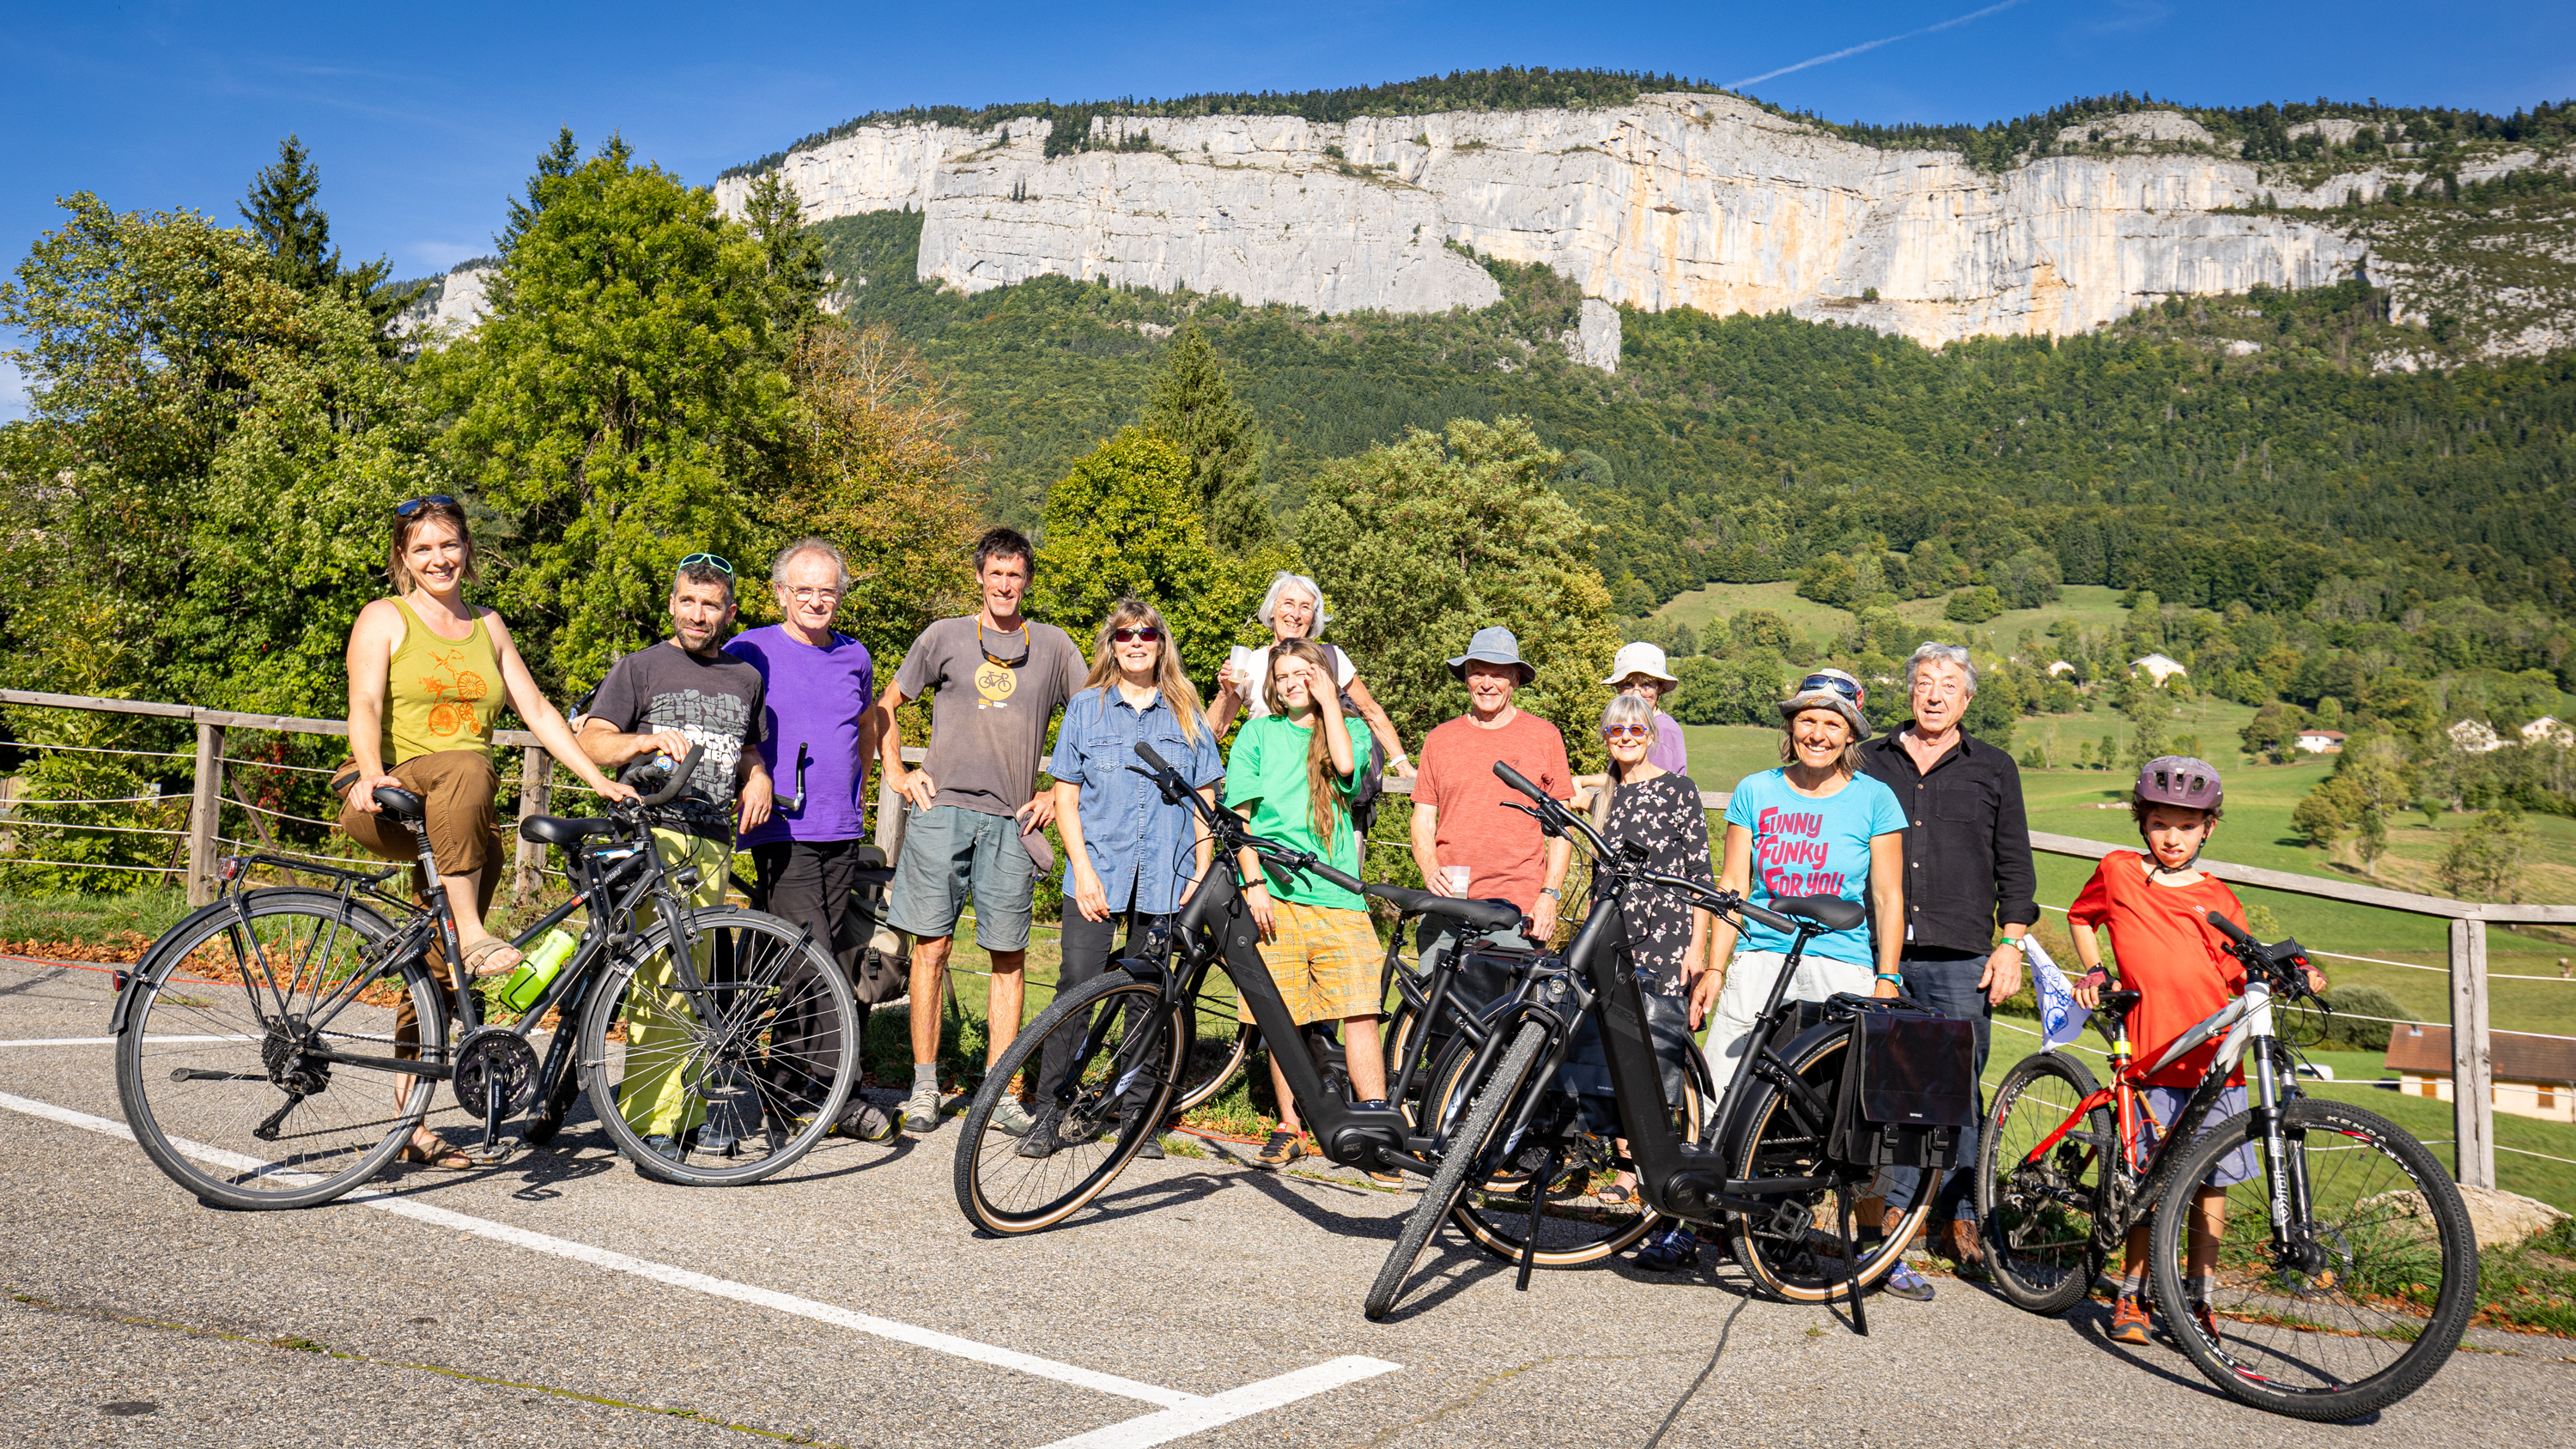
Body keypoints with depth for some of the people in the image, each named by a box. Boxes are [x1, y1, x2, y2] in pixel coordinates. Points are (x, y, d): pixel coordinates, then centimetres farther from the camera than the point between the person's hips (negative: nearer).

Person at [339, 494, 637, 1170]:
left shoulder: (488, 626, 18)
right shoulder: (385, 618, 4)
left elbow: (538, 711, 16)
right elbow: (365, 706, -10)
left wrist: (601, 780, 6)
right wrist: (371, 771, -30)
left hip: (464, 827, 4)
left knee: (438, 972, -1)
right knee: (466, 767, -38)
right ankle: (471, 936, -38)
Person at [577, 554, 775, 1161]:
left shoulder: (745, 678, 20)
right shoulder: (640, 667, 8)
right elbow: (592, 742, 1)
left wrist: (758, 776, 10)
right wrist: (645, 741, -17)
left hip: (713, 840, 4)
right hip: (652, 829, -4)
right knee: (658, 977, -13)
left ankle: (683, 1110, 13)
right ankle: (652, 1119, -12)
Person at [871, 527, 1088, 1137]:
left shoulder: (1052, 645, 10)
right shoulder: (944, 637, 9)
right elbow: (887, 704, 18)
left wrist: (1058, 794, 7)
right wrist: (896, 772, 7)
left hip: (1011, 820, 1)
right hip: (942, 810, -1)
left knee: (1009, 956, 2)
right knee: (932, 946, -1)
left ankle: (1000, 1093, 9)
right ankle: (924, 1088, 9)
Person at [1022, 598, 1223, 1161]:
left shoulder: (1187, 715, 10)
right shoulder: (1086, 708, 7)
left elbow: (1205, 802, 10)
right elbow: (1066, 798, 4)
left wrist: (1200, 877, 1)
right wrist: (1083, 870, -7)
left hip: (1164, 880, 1)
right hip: (1098, 873, -1)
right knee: (1076, 987, -9)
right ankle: (1047, 1113, 0)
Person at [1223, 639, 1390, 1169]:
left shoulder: (1349, 729, 14)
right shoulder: (1258, 733, 13)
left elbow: (1346, 765, -10)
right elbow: (1242, 813, 6)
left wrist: (1328, 700, 0)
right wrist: (1254, 882, -5)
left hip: (1337, 893, 0)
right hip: (1274, 895, 1)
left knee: (1360, 1011, -10)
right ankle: (1290, 1129, 17)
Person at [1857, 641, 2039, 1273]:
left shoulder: (1994, 769, 10)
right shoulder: (1871, 762, 12)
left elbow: (2015, 866, 10)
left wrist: (2011, 944, 1)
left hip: (1960, 958, -1)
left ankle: (1959, 1215, 11)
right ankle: (1893, 1205, 16)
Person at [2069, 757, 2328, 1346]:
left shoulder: (2217, 898, 8)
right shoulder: (2117, 872, 6)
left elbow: (2241, 974, 7)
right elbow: (2081, 917, 24)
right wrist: (2093, 971, 11)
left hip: (2216, 1058, 1)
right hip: (2150, 1055, -1)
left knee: (2212, 1181, 4)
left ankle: (2196, 1297, 18)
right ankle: (2131, 1293, 15)